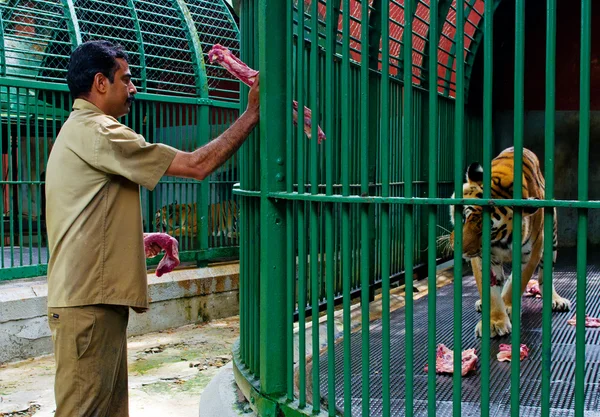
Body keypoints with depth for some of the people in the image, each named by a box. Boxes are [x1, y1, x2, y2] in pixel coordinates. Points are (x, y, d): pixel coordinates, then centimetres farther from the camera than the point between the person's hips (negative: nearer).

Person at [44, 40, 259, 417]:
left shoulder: (79, 130, 22)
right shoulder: (97, 131, -13)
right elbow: (197, 165, -15)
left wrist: (144, 239, 20)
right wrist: (252, 114, -8)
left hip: (91, 296, 11)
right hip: (89, 300, -11)